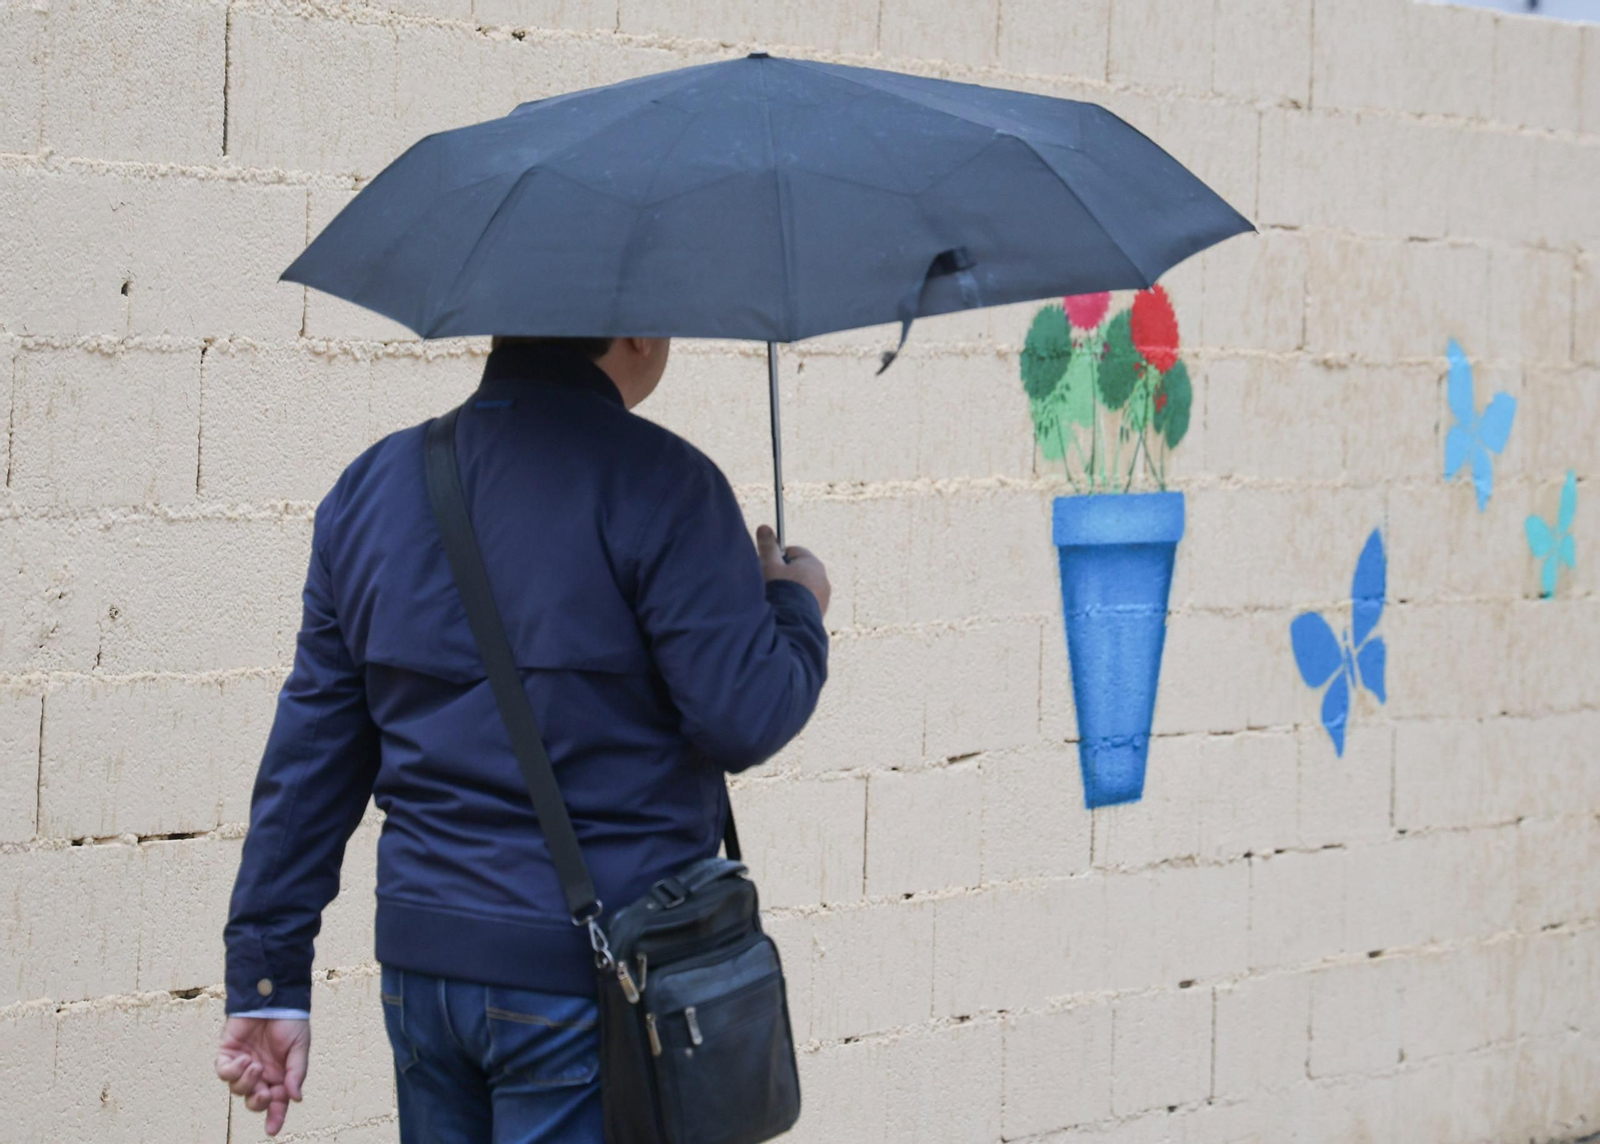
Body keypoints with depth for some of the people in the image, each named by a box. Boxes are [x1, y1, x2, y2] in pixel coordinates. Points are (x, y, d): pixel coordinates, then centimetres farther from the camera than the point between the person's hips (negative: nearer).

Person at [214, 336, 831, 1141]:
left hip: (418, 973, 6)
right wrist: (797, 608, 7)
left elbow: (308, 753, 10)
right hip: (591, 980, -6)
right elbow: (744, 719, -14)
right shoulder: (655, 481, -12)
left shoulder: (370, 487, 9)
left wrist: (267, 978, 12)